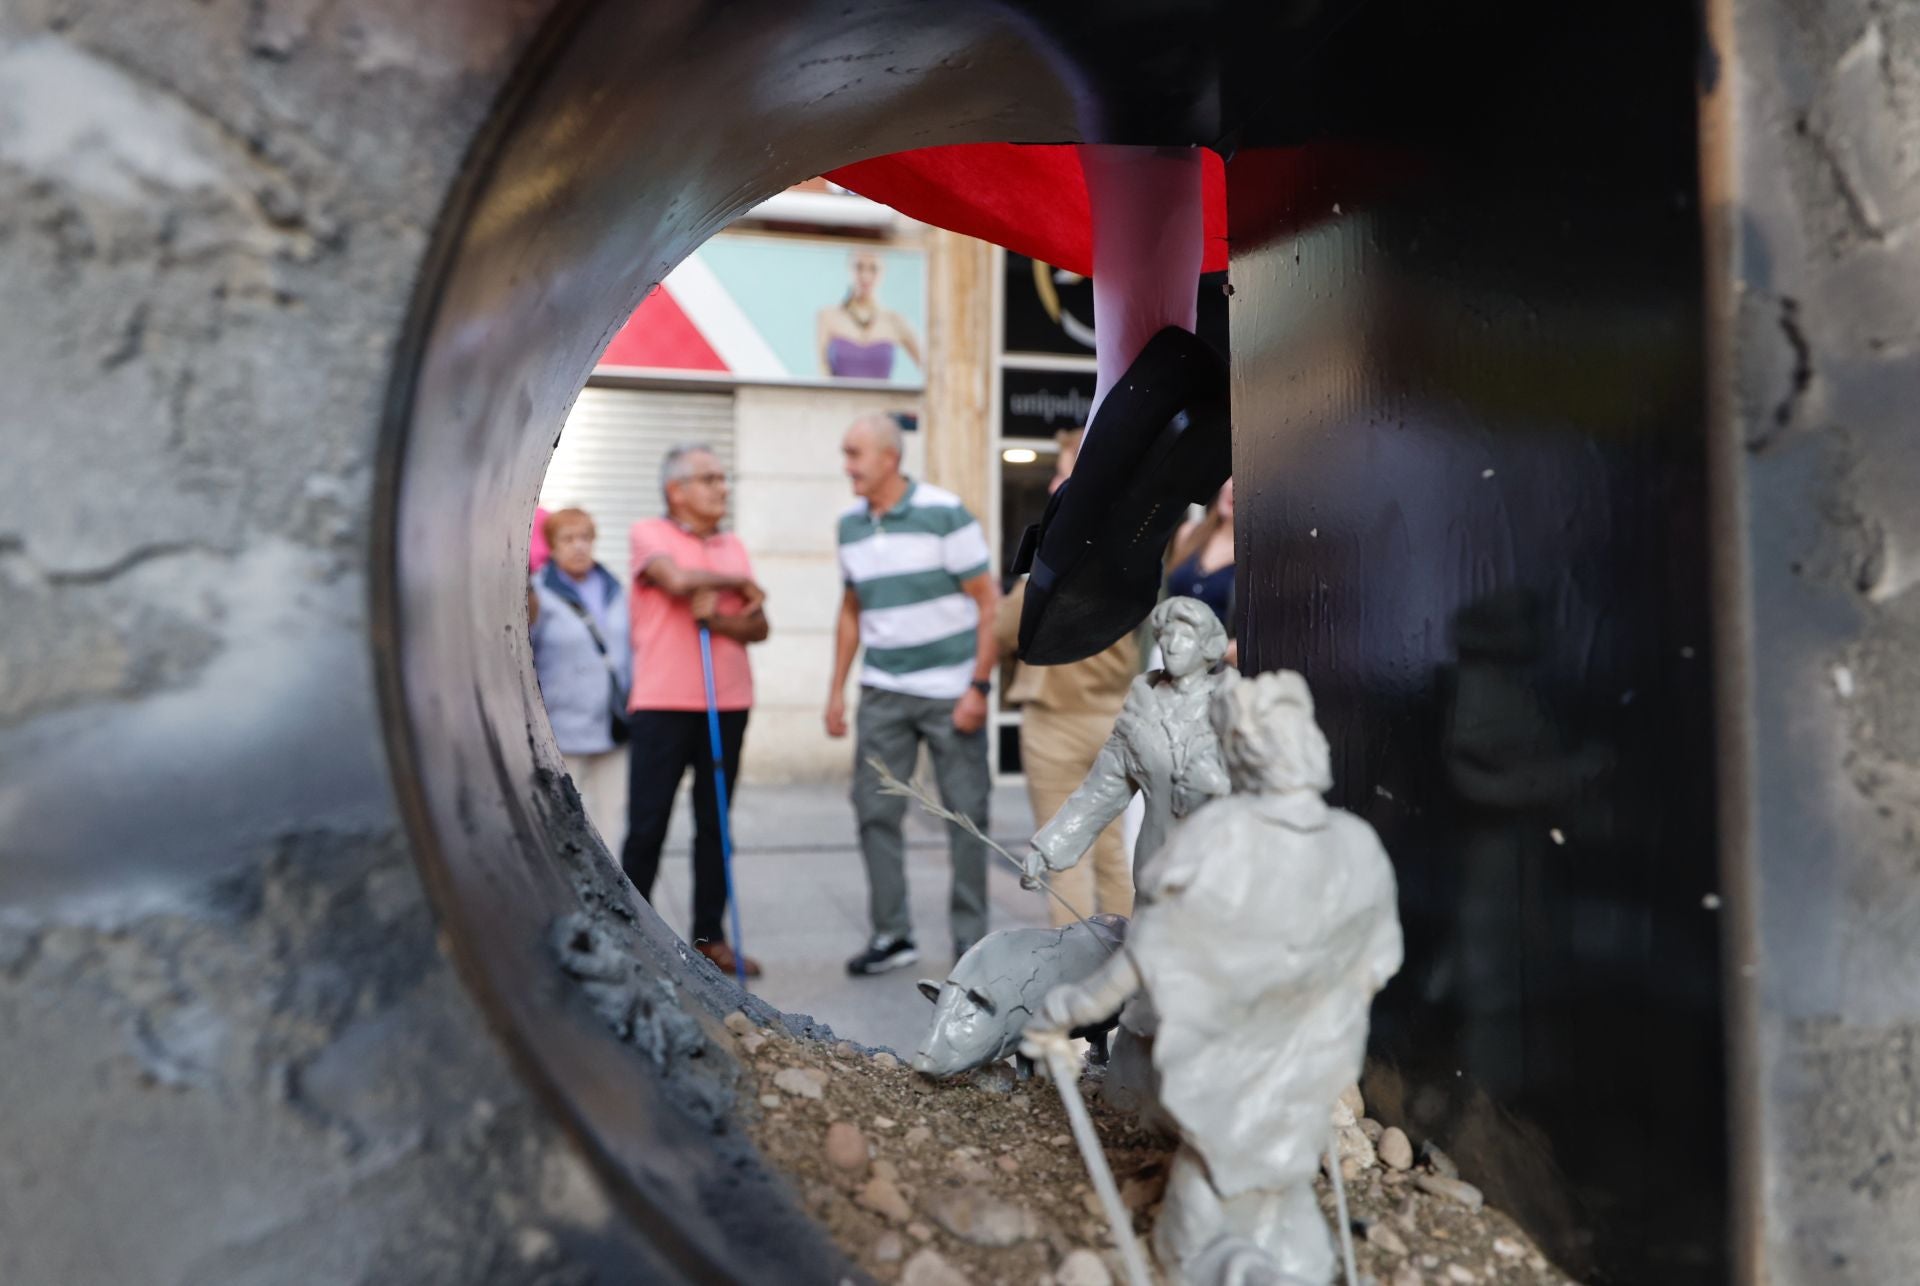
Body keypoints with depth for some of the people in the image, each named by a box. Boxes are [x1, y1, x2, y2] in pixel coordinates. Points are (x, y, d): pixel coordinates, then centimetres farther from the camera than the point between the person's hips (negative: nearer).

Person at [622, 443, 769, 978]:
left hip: (728, 702, 5)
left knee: (715, 824, 9)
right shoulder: (650, 533, 1)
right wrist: (741, 584, -6)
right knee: (647, 827, -1)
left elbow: (758, 628, 8)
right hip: (663, 702, -5)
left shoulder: (734, 547, 14)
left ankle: (710, 935, 18)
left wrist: (717, 617, -13)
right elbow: (677, 578, -20)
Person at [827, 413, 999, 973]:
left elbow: (989, 603, -9)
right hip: (883, 692, 5)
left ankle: (971, 941, 16)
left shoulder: (944, 513, -10)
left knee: (966, 816, 2)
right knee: (874, 810, 4)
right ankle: (892, 934, 18)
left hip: (951, 691, -5)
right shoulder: (850, 525, 8)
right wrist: (836, 690, 12)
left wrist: (978, 688, -14)